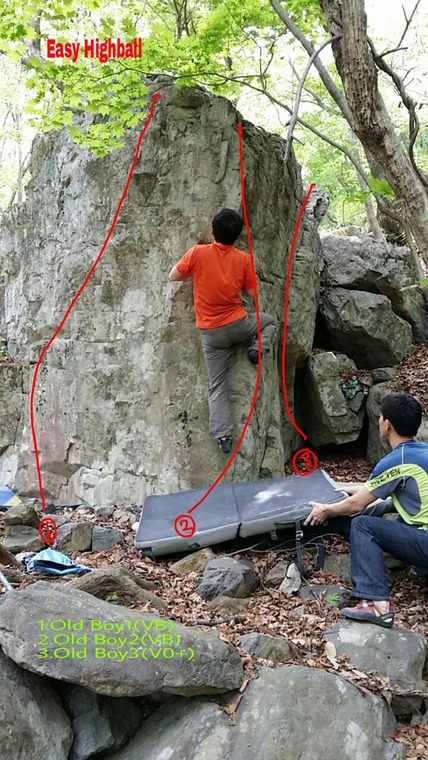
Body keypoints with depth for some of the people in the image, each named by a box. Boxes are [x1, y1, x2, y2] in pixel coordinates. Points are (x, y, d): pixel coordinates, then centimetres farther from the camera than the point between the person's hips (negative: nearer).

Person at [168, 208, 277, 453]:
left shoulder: (198, 253, -9)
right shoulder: (243, 259, -5)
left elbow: (173, 277, 1)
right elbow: (251, 293, 2)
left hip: (210, 333, 0)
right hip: (238, 325, 0)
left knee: (217, 387, 8)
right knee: (270, 321, 31)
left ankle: (223, 434, -2)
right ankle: (258, 348, 4)